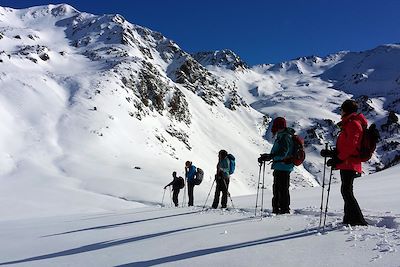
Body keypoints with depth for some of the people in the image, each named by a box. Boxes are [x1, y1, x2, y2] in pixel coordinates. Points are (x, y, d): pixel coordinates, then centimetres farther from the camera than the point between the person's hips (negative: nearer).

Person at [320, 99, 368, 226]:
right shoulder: (349, 123, 21)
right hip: (347, 163, 11)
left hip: (349, 163, -11)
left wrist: (337, 159, -19)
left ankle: (358, 220, -7)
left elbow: (351, 146, -20)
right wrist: (332, 153, 16)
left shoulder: (353, 123, -11)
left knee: (346, 191, -11)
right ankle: (350, 219, 21)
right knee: (346, 191, 14)